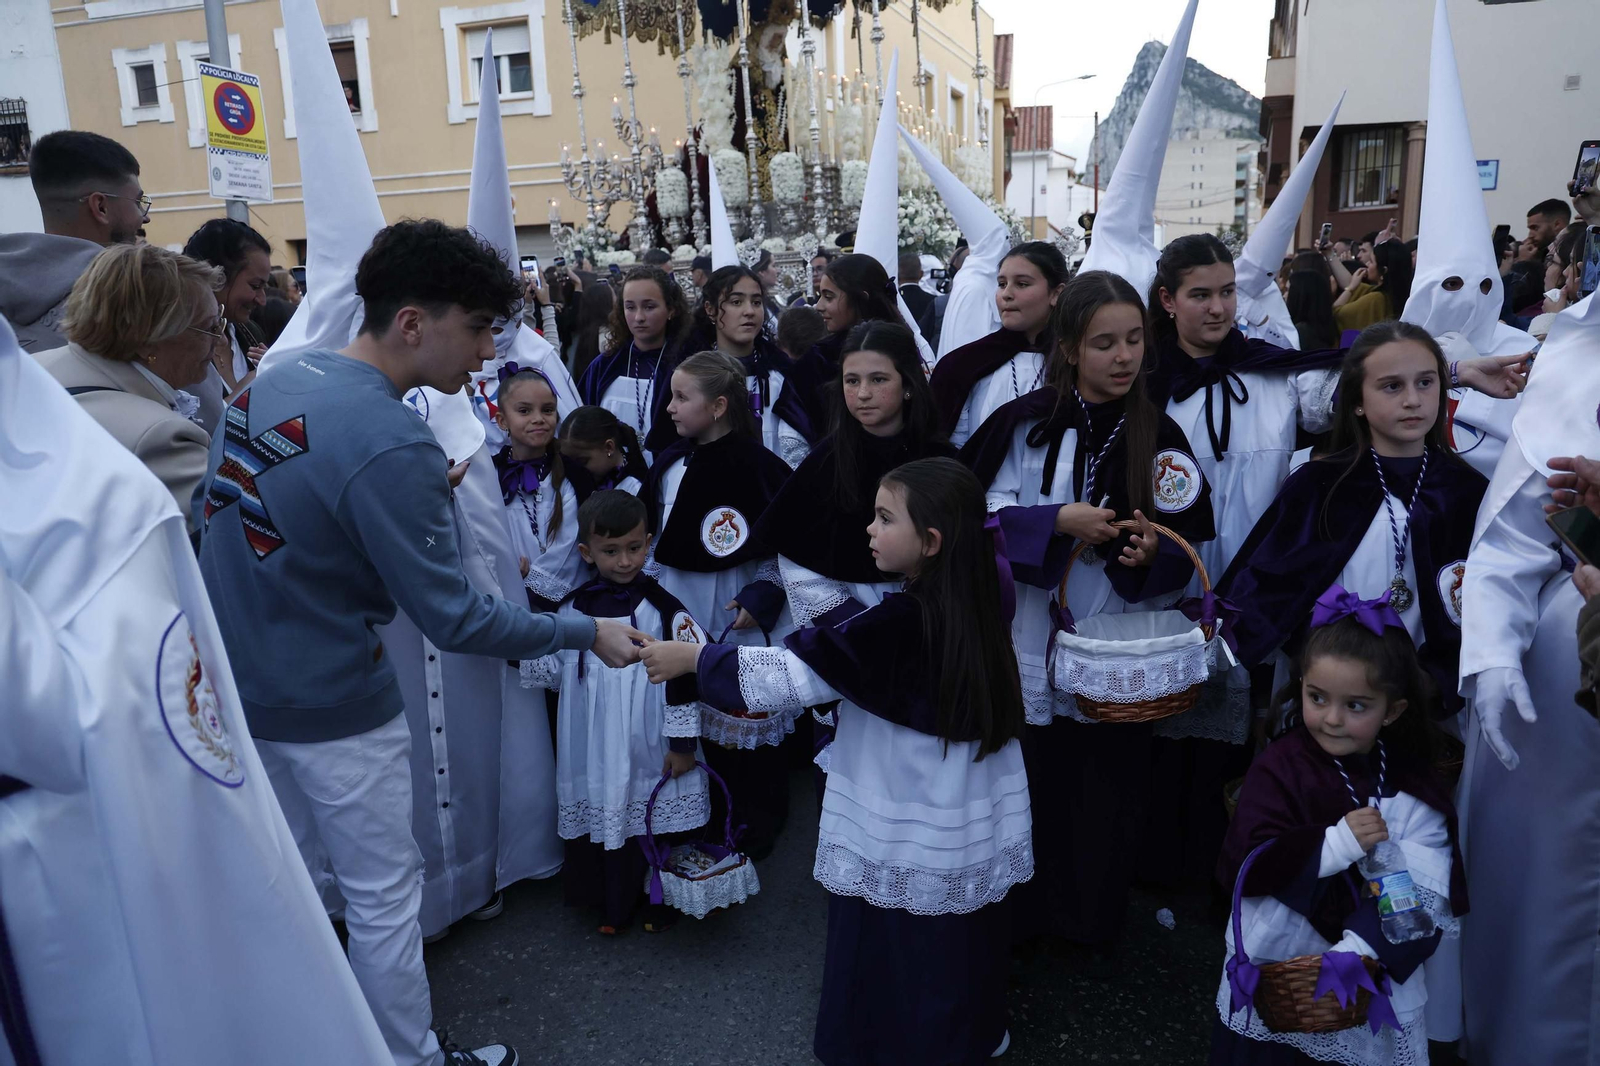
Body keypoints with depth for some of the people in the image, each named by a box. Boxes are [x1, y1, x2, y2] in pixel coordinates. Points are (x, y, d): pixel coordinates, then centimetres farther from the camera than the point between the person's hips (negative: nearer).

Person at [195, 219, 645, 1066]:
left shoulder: (274, 380, -1)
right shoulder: (391, 447, -27)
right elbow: (450, 619, -23)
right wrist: (586, 633, -14)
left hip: (232, 679, 8)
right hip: (329, 707, -8)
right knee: (385, 898, 10)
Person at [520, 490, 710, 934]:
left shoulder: (661, 607, -9)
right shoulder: (573, 608, 3)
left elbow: (684, 674, -8)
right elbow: (555, 668, 13)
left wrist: (682, 742, -8)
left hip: (648, 746, -3)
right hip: (592, 745, 3)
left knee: (654, 820, 7)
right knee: (600, 818, 11)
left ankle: (657, 902, 29)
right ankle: (612, 903, 31)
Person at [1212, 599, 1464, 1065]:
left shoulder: (1411, 784, -4)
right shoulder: (1279, 769, -12)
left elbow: (1424, 888, -13)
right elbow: (1245, 865, -20)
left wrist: (1364, 948, -27)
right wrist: (1336, 844, -30)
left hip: (1375, 979, 2)